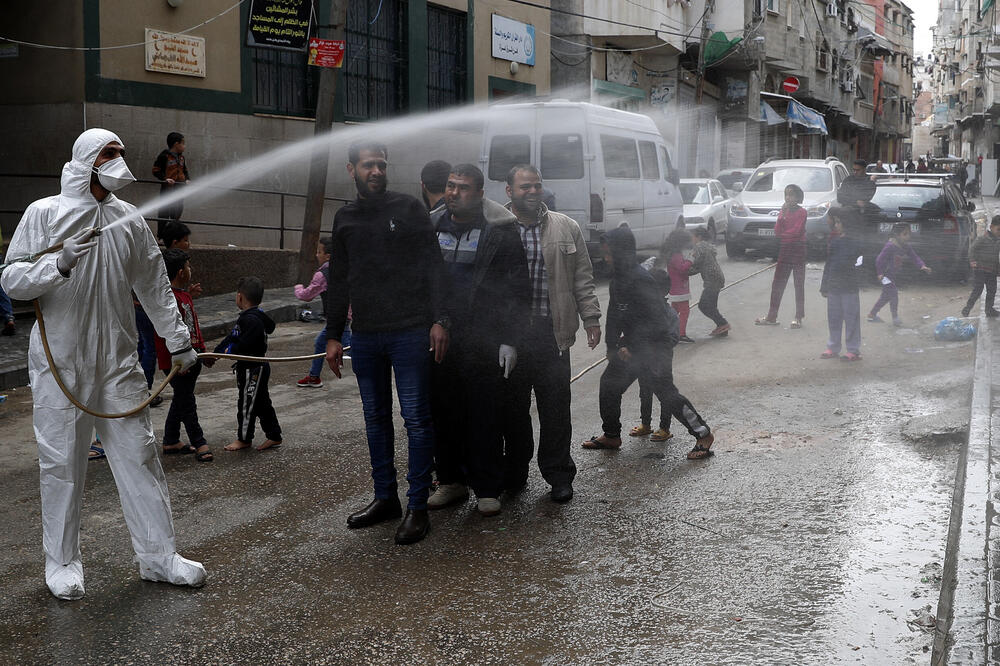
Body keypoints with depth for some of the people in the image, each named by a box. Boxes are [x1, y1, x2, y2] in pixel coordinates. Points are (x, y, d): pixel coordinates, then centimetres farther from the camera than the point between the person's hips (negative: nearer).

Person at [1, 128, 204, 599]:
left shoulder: (128, 219, 10)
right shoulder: (44, 213, -2)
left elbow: (154, 285, 18)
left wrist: (177, 339, 21)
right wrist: (60, 264, -23)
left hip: (118, 362, 3)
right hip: (60, 363, -3)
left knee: (138, 455, 4)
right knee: (61, 462, 3)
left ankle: (157, 554, 13)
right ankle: (62, 561, 18)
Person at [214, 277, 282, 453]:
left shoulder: (251, 320, -23)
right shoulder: (246, 317, 11)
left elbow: (245, 345, -28)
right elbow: (232, 337, 14)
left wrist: (229, 350, -11)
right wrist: (217, 352, 8)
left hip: (253, 369, -10)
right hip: (256, 367, 10)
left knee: (247, 403, 3)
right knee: (261, 402, 15)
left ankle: (244, 438, 16)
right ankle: (274, 436, 22)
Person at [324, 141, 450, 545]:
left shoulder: (409, 209, 2)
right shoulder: (345, 219, 14)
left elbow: (434, 267, -2)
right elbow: (338, 282, 18)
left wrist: (439, 320, -11)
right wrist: (333, 335, 13)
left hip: (410, 333, -4)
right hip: (364, 336, 5)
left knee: (416, 419, -4)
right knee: (375, 418, 10)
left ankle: (417, 507, 2)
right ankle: (385, 498, 21)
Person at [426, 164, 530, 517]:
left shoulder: (500, 229, -4)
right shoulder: (432, 226, 11)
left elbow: (517, 289, -5)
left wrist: (510, 340, -11)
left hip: (483, 341, -4)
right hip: (439, 338, 5)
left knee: (484, 416, 1)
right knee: (443, 412, 9)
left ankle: (487, 488, 11)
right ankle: (451, 481, 23)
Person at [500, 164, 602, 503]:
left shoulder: (566, 228, 8)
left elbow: (582, 278, 11)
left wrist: (591, 319, 5)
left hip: (552, 332, 0)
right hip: (507, 333, 0)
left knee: (555, 408, 2)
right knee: (513, 407, 8)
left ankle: (558, 475, 13)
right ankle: (514, 474, 22)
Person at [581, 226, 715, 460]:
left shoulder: (640, 280, -24)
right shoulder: (617, 279, 5)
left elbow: (656, 320, -24)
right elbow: (614, 316, 11)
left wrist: (631, 348, -20)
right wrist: (613, 346, 2)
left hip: (655, 343, -9)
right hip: (633, 343, 9)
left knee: (665, 390, -9)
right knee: (609, 383, 12)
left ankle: (703, 434, 4)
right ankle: (611, 436, 27)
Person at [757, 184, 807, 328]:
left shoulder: (801, 212, -7)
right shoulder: (784, 211, 11)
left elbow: (796, 231, -16)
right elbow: (777, 231, 1)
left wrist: (782, 234, -3)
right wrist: (782, 215, -10)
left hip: (798, 251, -6)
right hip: (784, 251, 6)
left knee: (799, 285, -1)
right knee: (777, 284, 7)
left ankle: (798, 318, 2)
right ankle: (772, 317, 12)